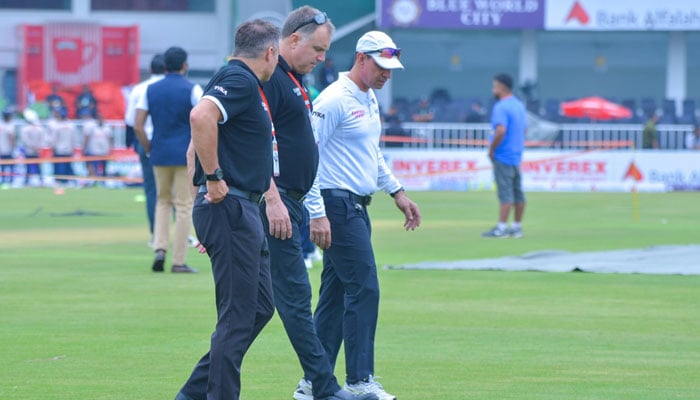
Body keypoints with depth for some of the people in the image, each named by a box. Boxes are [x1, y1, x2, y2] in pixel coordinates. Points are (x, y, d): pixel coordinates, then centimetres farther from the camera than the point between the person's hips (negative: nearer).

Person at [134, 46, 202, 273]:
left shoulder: (151, 90, 5)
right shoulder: (192, 90, -5)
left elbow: (138, 127, 0)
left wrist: (149, 150, 11)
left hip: (160, 155, 3)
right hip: (186, 155, -3)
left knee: (163, 201, 18)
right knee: (184, 206, 1)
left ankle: (160, 248, 0)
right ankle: (179, 261, 0)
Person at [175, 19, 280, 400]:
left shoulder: (241, 81, 19)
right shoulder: (240, 80, -12)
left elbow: (196, 141, 26)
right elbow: (201, 116, -30)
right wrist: (214, 178, -23)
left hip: (244, 211, 10)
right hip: (230, 208, -10)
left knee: (259, 307, 13)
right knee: (239, 315, -7)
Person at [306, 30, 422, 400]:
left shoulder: (370, 100, 15)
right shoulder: (334, 100, -14)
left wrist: (397, 193, 25)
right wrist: (317, 214, -22)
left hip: (357, 207, 10)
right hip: (336, 205, -10)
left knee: (336, 293, 10)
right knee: (363, 288, -11)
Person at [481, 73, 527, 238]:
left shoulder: (501, 107, -16)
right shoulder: (519, 105, 13)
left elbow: (501, 131, -27)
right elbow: (524, 129, 20)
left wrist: (491, 149, -16)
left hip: (503, 156, -9)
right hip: (517, 155, 9)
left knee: (505, 192, -10)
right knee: (517, 192, 10)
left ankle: (501, 228, -10)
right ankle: (517, 227, 15)